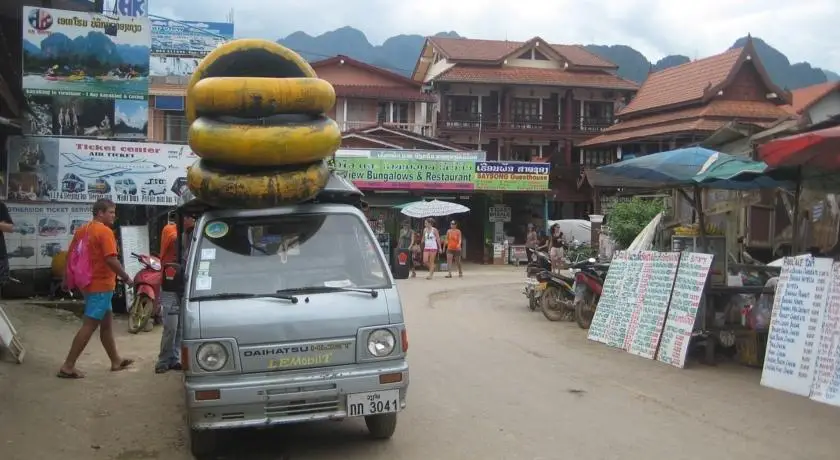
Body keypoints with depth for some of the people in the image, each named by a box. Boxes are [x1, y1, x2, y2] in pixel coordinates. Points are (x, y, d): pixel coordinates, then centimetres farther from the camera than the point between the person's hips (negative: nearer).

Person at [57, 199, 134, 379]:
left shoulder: (82, 230, 12)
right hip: (101, 284, -10)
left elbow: (71, 254, 15)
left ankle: (116, 361, 25)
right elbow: (111, 260, -23)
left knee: (107, 321, 17)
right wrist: (126, 278, -12)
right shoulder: (105, 231, -15)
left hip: (89, 282, 10)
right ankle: (68, 366, -7)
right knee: (89, 325, -7)